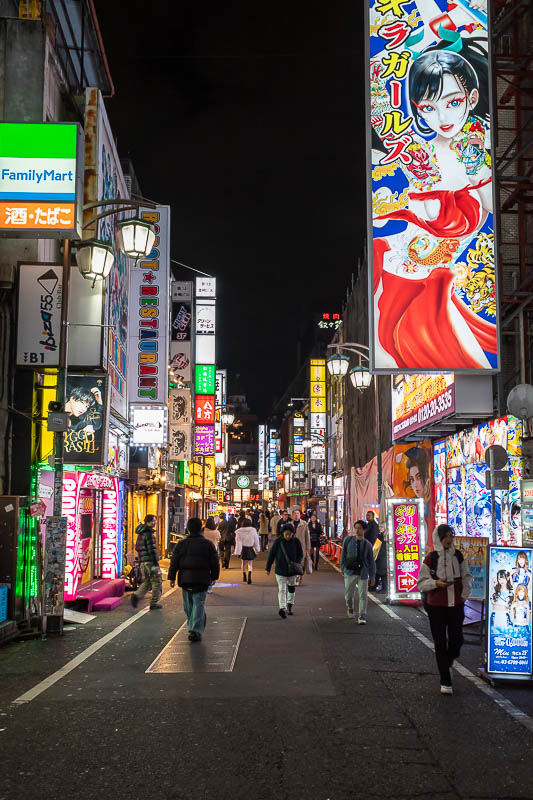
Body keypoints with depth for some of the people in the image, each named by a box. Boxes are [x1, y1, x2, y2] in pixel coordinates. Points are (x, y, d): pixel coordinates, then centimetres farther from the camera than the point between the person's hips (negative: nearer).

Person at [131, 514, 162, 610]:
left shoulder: (141, 533, 14)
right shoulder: (149, 533, -15)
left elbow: (137, 547, 21)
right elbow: (152, 549, -20)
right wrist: (156, 564, -20)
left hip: (143, 561, 8)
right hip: (150, 561, -8)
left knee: (146, 581, 16)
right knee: (156, 581, 3)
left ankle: (137, 595, -5)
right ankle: (153, 603, 6)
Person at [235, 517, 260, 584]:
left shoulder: (239, 531, -7)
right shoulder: (253, 530, -8)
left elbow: (238, 542, -7)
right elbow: (256, 541, 2)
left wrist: (238, 552, -6)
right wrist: (257, 549, 14)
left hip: (243, 549, 1)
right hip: (250, 549, -1)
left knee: (244, 562, 19)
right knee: (250, 563, 8)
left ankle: (244, 577, 29)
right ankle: (249, 576, -15)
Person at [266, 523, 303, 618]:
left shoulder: (296, 541, -6)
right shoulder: (278, 541, -10)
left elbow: (300, 554, 5)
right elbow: (271, 555, -3)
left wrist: (296, 563, -12)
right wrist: (268, 568, 0)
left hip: (292, 570, 3)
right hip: (280, 570, -3)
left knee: (291, 588, 17)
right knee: (282, 589, -11)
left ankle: (290, 606, 34)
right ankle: (282, 608, -21)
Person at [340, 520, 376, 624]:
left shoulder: (367, 545, 0)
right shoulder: (347, 540, 1)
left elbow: (371, 561, 4)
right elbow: (343, 554, 10)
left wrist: (372, 577, 4)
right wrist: (342, 567, 9)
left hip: (363, 573, -1)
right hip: (350, 572, 1)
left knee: (363, 596, -3)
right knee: (348, 594, 10)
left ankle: (362, 617, 5)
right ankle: (350, 607, 42)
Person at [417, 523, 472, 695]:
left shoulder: (458, 556, 4)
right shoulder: (430, 559, -6)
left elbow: (466, 577, 14)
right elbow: (421, 583, -4)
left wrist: (464, 595, 2)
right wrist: (436, 583, -21)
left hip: (456, 605, 3)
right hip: (436, 606, -3)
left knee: (456, 640, 4)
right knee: (440, 643, 1)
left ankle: (448, 663, 38)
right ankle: (445, 682, 10)